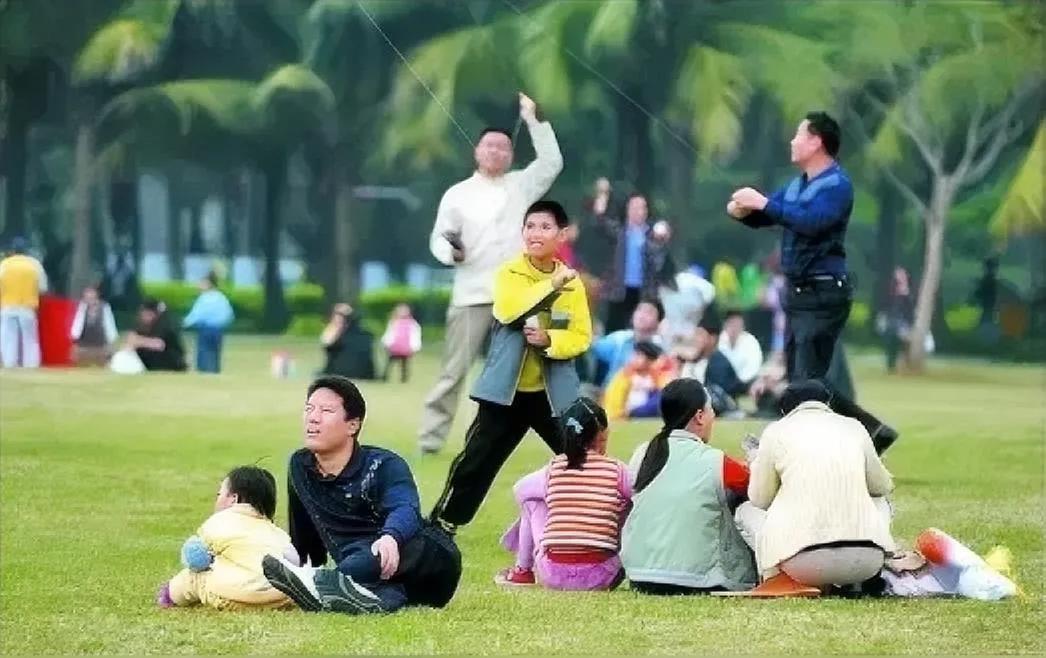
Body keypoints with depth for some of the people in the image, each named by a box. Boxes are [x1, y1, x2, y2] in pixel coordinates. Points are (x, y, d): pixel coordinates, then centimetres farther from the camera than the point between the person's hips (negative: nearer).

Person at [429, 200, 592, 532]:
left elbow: (582, 337, -2)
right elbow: (508, 310, -23)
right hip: (508, 390, -1)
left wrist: (549, 340, -20)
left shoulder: (572, 282, 1)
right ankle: (443, 523, 12)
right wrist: (552, 285, -28)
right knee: (476, 460, 2)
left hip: (554, 392, 1)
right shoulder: (509, 274, -3)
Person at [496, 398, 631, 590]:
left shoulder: (553, 468, 4)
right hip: (599, 578, -1)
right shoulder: (617, 470, -2)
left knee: (526, 491, 23)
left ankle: (522, 571, 32)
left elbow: (520, 488, 23)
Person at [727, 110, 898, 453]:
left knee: (807, 382, -10)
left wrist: (763, 203, -24)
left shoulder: (837, 184, -12)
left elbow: (811, 221, -28)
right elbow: (762, 216, 15)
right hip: (798, 293, 10)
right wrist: (742, 210, -8)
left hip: (824, 294, -10)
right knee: (800, 379, 12)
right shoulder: (797, 185, 15)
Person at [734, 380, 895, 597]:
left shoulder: (776, 431, 6)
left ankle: (780, 578, 4)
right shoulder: (854, 427, 14)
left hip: (803, 560, -2)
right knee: (880, 502, 35)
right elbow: (883, 486, 27)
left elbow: (759, 499, 14)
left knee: (746, 510, 26)